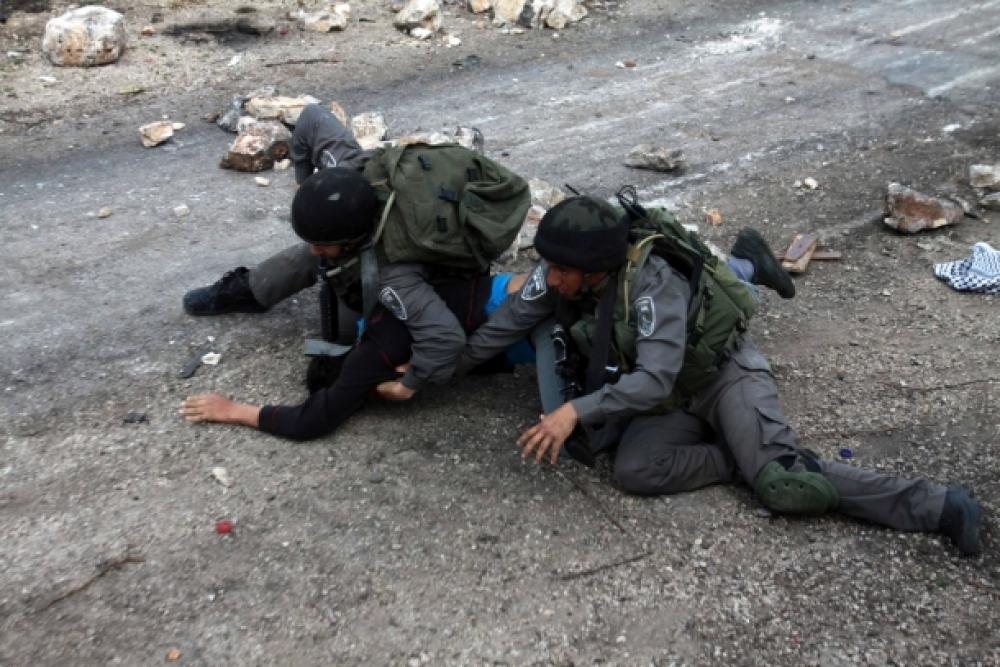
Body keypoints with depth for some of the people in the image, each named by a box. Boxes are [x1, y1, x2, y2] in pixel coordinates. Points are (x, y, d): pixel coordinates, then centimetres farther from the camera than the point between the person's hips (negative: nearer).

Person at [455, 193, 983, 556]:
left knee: (784, 486, -23)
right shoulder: (559, 275, -13)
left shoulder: (653, 281, -33)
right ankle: (749, 455, -8)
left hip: (725, 373, -6)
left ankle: (935, 505, -7)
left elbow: (654, 379, -37)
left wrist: (577, 410, -45)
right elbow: (504, 326, -3)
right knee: (632, 471, -23)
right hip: (673, 397, 6)